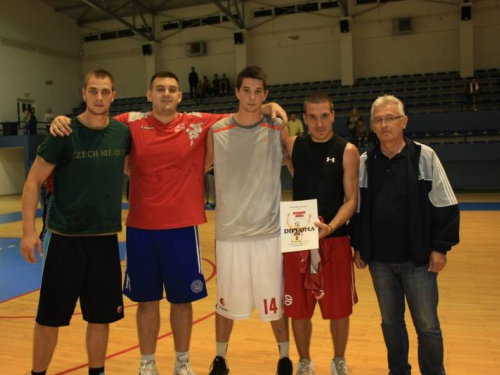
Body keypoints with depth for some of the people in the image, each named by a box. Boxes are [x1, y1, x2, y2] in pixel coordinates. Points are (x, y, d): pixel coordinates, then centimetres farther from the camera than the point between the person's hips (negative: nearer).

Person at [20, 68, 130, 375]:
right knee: (50, 317, 6)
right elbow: (34, 181, -5)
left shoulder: (123, 133, 2)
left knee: (102, 316, 12)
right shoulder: (64, 133, -9)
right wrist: (29, 230, -11)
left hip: (106, 238, 3)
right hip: (65, 238, -3)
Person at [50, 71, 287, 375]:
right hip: (141, 228, 0)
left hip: (183, 227, 0)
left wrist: (268, 107, -9)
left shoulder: (198, 123, 0)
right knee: (147, 300, 12)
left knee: (182, 299, 12)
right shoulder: (131, 123, 1)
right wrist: (63, 121, -10)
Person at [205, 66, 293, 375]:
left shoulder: (277, 130, -1)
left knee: (276, 301, 10)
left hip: (269, 232, 0)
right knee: (226, 301, 13)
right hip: (229, 232, 1)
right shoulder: (217, 132, 0)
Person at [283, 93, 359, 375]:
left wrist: (331, 226, -25)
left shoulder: (347, 151, -4)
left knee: (339, 307, 9)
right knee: (298, 308, 10)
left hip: (336, 239, -2)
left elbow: (351, 199, -8)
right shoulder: (294, 145, 4)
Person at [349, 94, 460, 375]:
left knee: (428, 326, 4)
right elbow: (357, 208, 11)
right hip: (379, 260, 3)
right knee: (391, 322, 15)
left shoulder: (425, 156, -4)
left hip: (418, 259, -3)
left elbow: (445, 205, -3)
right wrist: (358, 247, 10)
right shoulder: (365, 162, 4)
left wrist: (441, 247, -6)